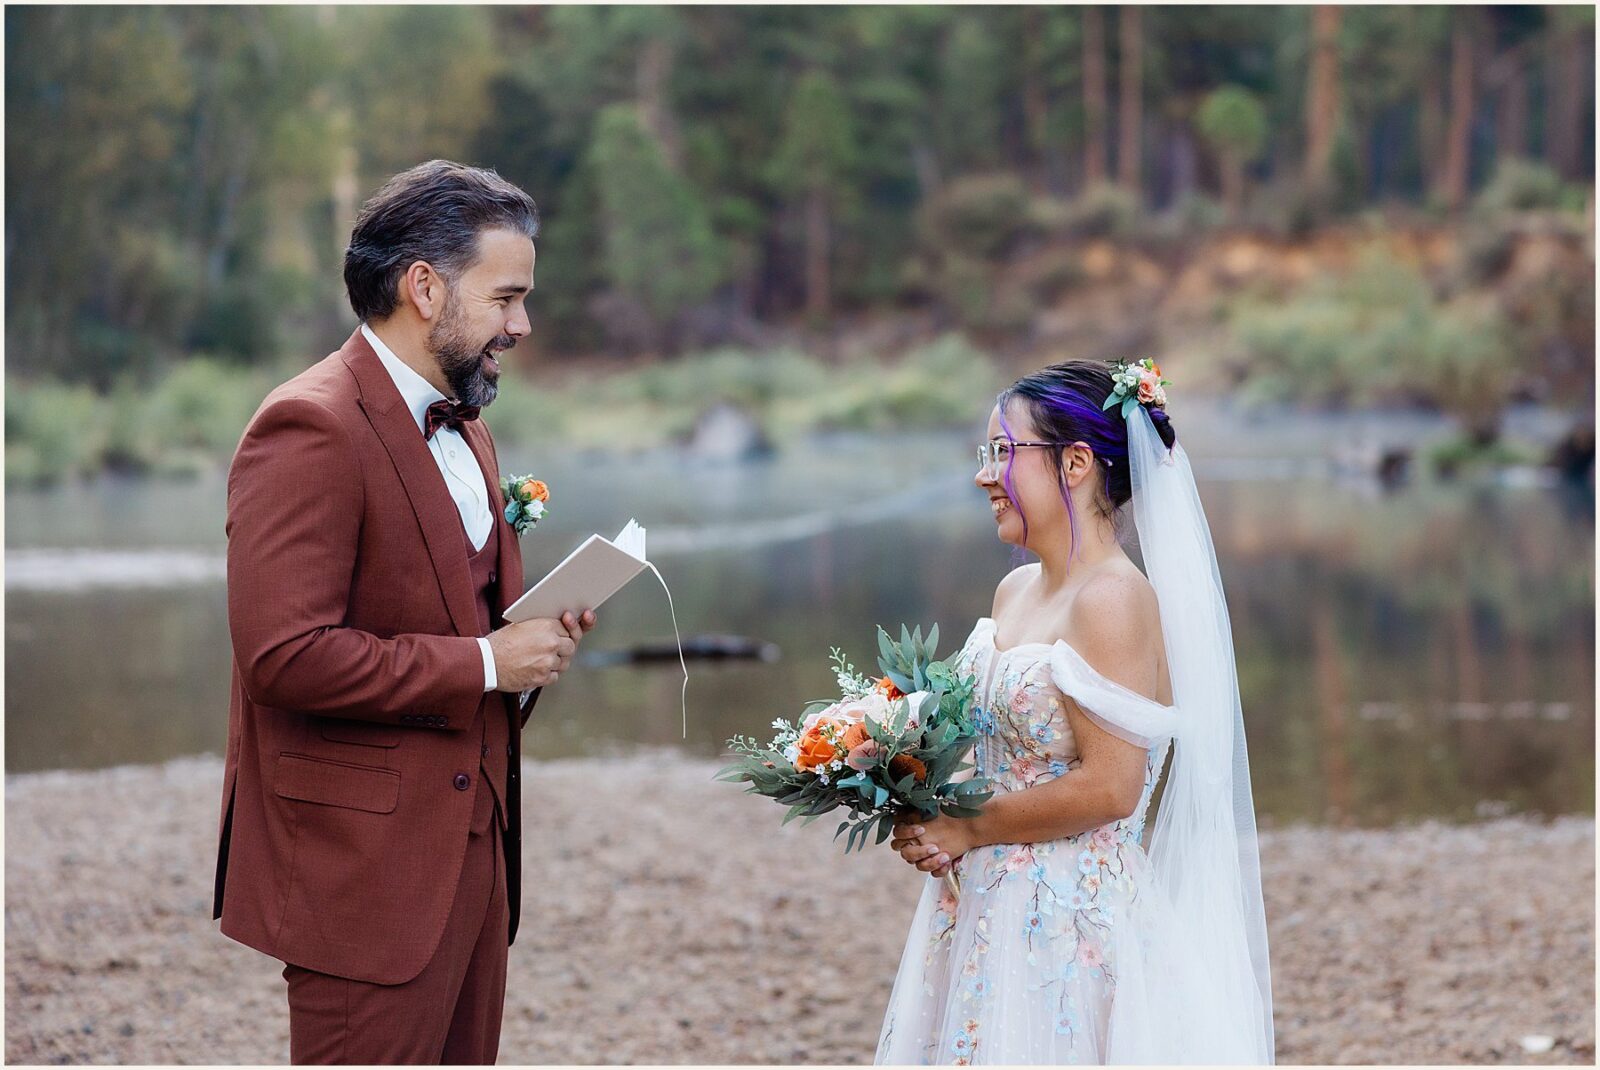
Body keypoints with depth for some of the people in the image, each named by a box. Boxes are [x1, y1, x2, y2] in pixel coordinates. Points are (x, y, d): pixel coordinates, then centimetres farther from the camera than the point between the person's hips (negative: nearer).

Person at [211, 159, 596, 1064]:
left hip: (470, 845, 9)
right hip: (367, 866, -9)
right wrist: (483, 663, -17)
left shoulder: (464, 433, 17)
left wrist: (535, 642, 5)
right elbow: (285, 654, -23)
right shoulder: (310, 430, -15)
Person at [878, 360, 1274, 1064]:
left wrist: (966, 828, -13)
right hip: (986, 915, 9)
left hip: (1071, 921, -8)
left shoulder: (1114, 601, -17)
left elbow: (1108, 788, -22)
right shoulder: (1015, 591, 10)